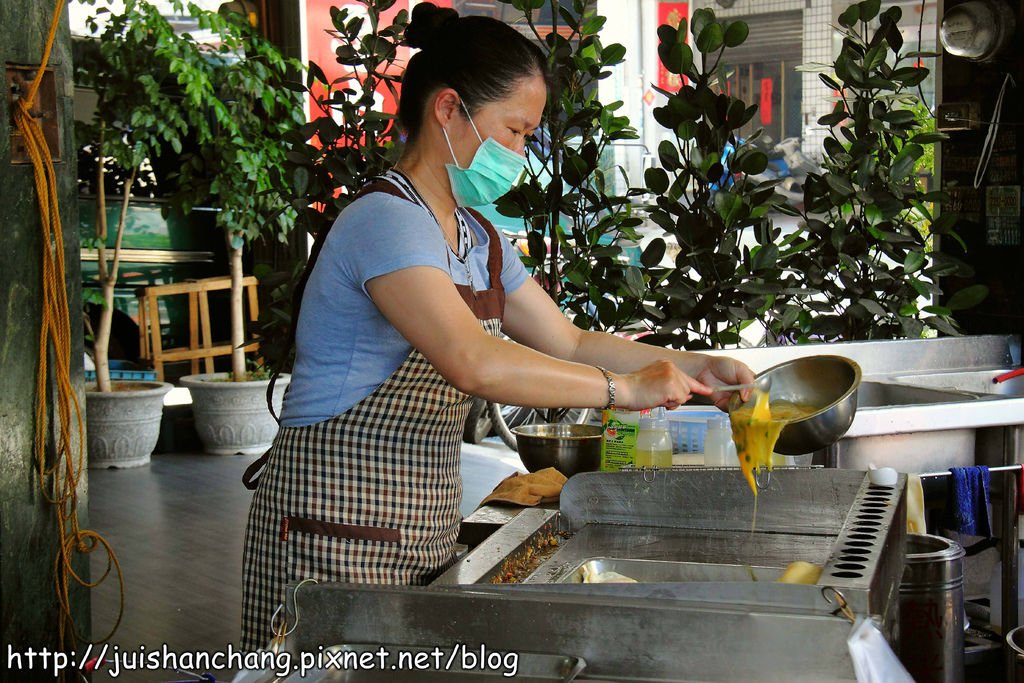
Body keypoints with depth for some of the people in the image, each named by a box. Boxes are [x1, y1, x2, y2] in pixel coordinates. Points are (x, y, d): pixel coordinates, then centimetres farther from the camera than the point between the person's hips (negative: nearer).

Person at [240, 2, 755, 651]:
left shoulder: (477, 237, 13)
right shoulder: (386, 219, -18)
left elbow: (569, 343, 15)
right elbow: (475, 363, -31)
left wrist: (695, 367, 4)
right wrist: (623, 387, -22)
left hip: (426, 523, 9)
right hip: (343, 532, -9)